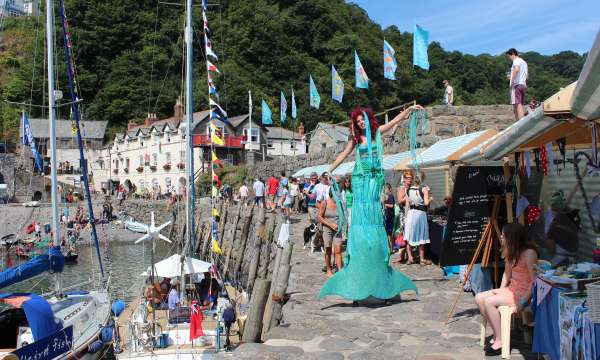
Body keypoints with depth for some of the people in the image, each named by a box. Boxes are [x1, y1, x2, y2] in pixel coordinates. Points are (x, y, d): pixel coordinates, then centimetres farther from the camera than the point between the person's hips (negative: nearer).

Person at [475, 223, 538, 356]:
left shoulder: (529, 253, -19)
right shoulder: (510, 251, 8)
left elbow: (535, 281, -21)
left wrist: (522, 301, -23)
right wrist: (501, 289, 5)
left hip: (522, 294, -9)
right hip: (510, 289, 9)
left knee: (489, 302, -24)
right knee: (479, 298, -5)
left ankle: (500, 341, -13)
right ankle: (497, 334, 0)